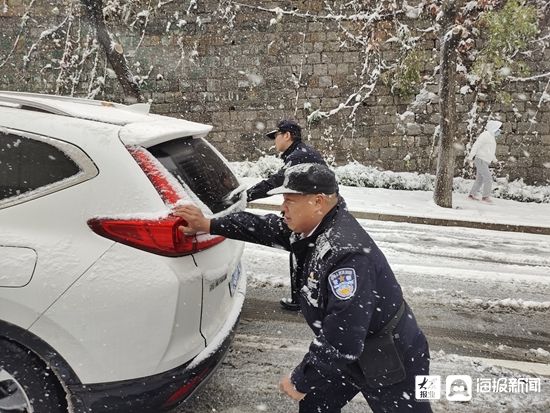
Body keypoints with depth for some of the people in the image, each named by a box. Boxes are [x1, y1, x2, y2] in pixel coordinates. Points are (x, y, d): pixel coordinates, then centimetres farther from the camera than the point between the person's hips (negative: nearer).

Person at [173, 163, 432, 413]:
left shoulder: (347, 254, -35)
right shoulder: (312, 227, -7)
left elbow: (341, 340, -34)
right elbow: (267, 228, 8)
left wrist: (300, 380, -21)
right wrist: (209, 225, 6)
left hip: (391, 361, -8)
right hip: (348, 352, 9)